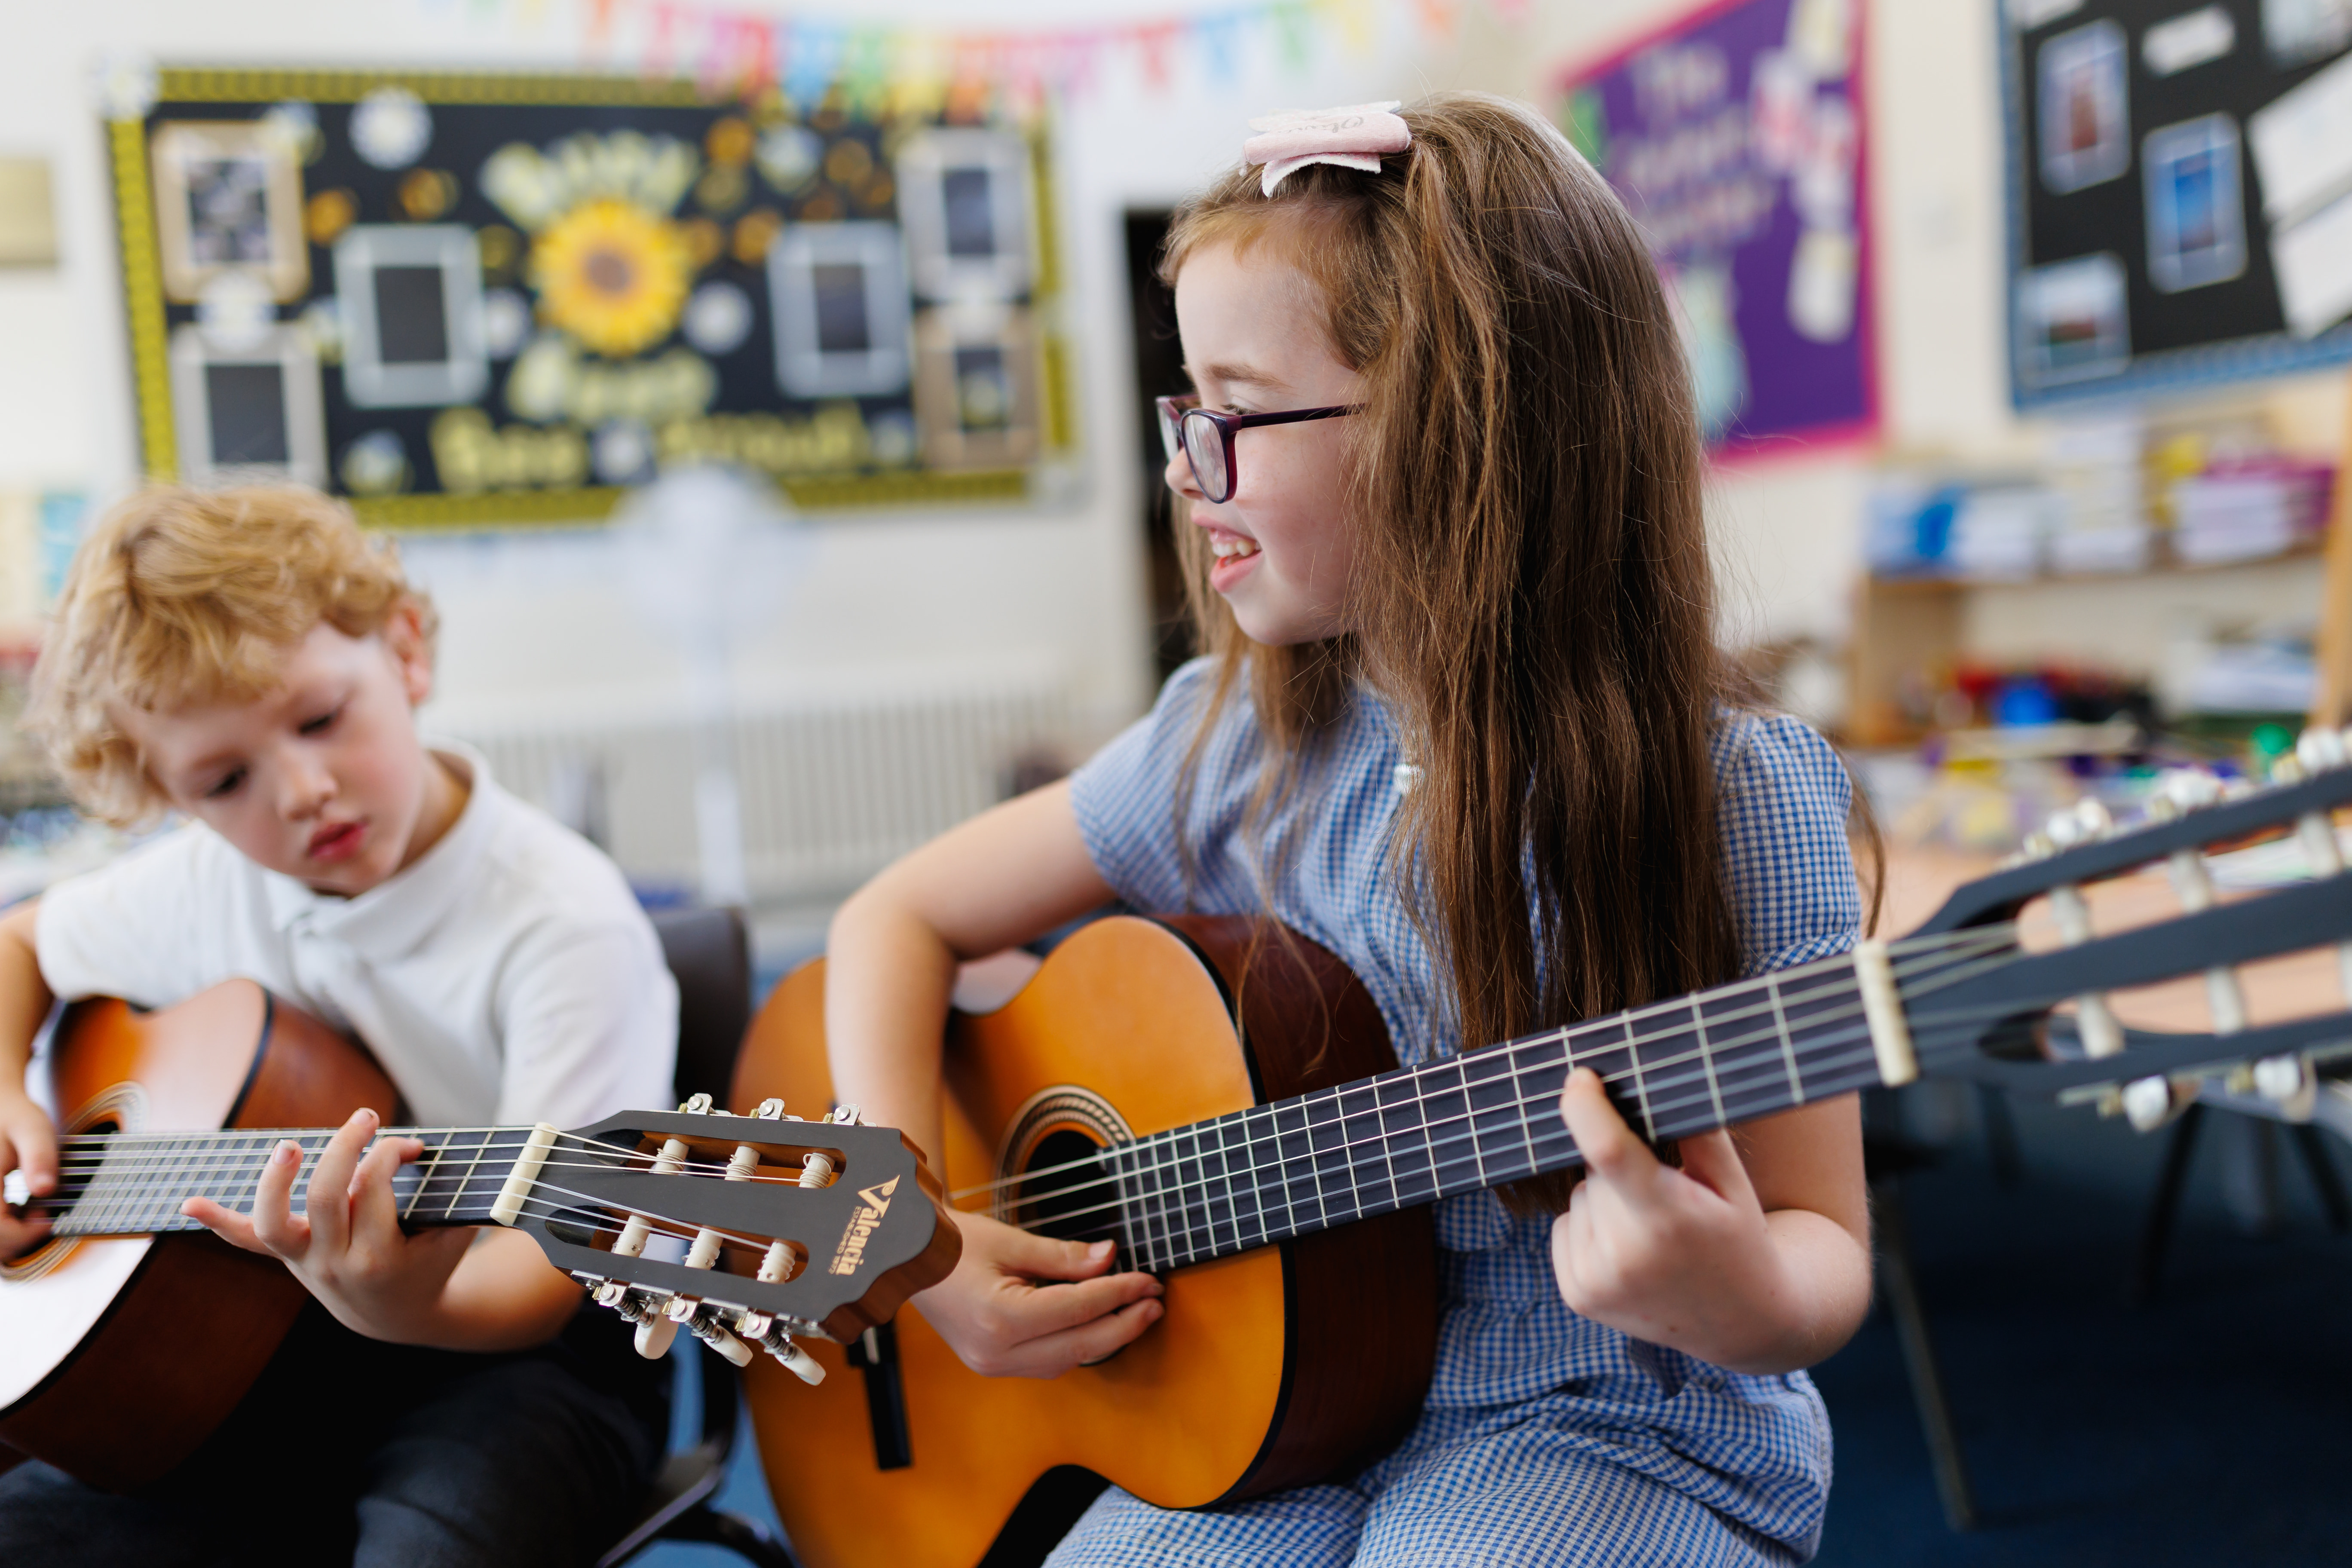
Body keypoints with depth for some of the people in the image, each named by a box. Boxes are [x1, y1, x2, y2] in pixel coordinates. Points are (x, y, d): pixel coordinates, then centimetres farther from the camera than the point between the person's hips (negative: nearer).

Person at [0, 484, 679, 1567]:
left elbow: (540, 1278, -20)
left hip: (510, 1348, -5)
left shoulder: (564, 927, -18)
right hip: (266, 1345, 6)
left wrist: (409, 1305, -42)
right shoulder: (206, 885, 1)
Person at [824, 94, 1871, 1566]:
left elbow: (1824, 1243, -9)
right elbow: (902, 918, 7)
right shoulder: (1235, 746, -2)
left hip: (1614, 1433, -3)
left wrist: (1744, 1293, -34)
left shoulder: (1728, 799, -15)